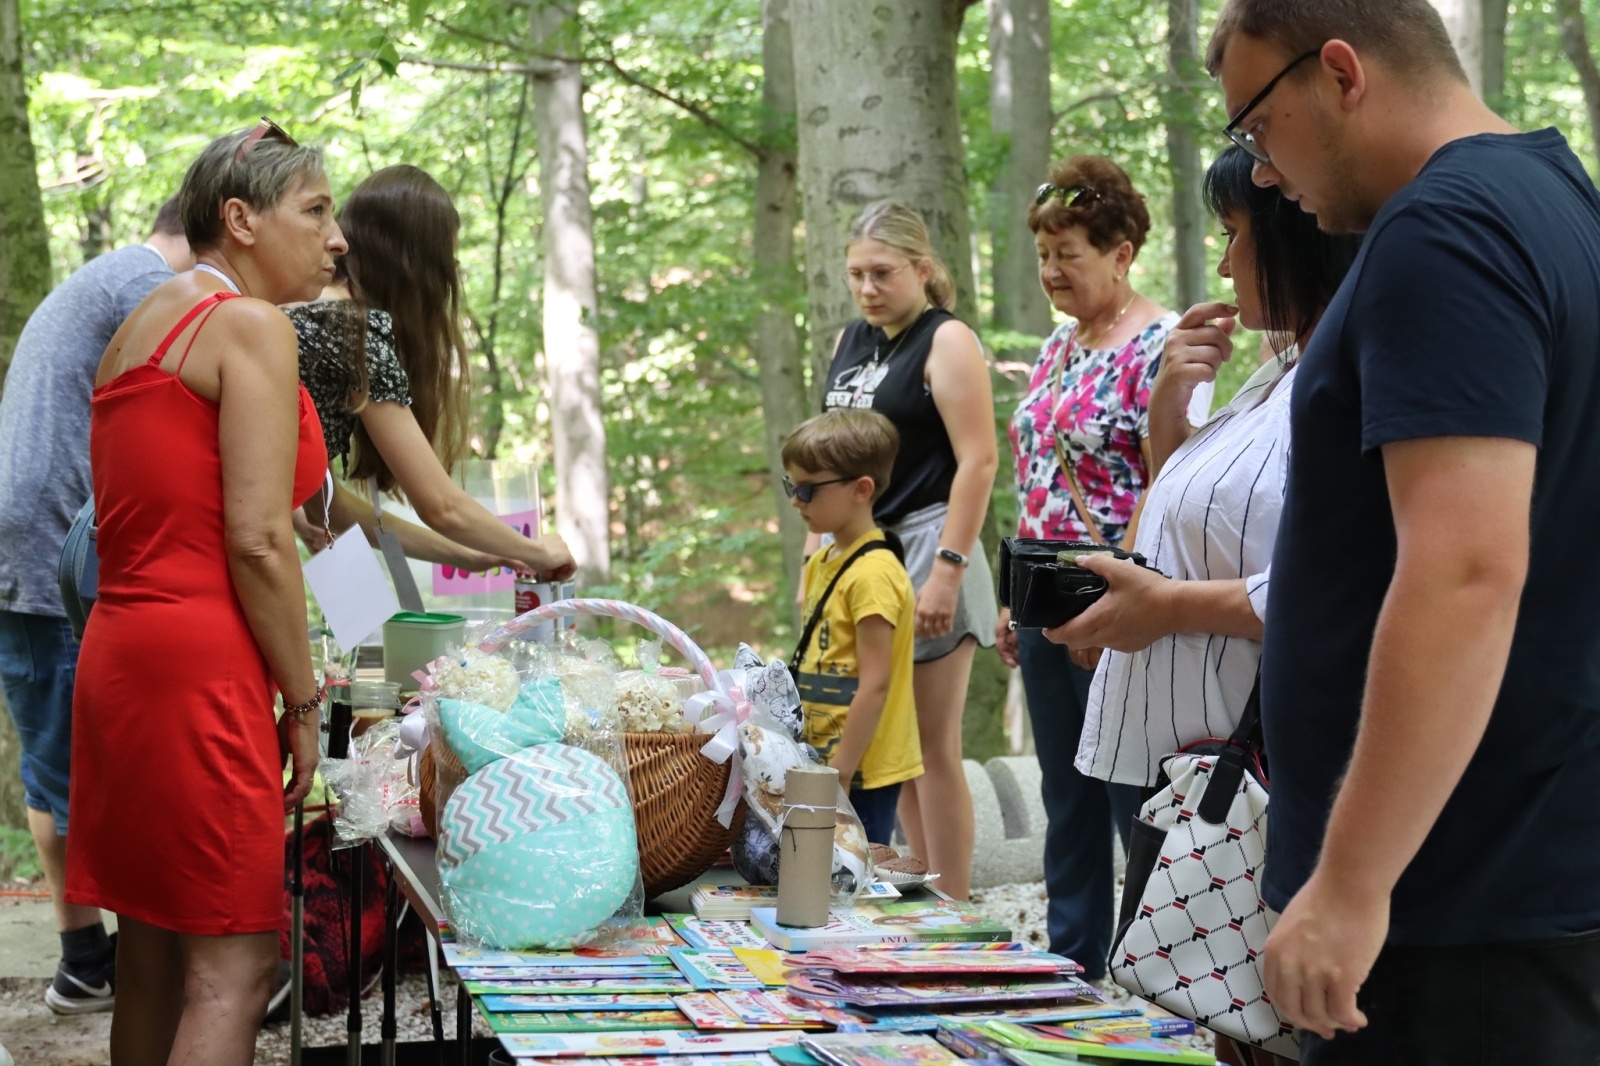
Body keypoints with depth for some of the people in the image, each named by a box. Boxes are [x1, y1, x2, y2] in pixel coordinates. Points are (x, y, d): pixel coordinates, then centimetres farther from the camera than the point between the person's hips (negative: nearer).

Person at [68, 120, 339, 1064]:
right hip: (202, 670, -9)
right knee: (234, 968, -8)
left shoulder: (144, 324, 19)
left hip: (120, 656, 9)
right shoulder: (251, 324, -8)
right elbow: (257, 541, -15)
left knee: (153, 958, 13)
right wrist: (304, 704, -8)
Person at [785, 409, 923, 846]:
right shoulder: (820, 564, 12)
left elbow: (874, 685, -18)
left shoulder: (873, 574, -16)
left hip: (863, 771, -9)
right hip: (824, 761, 9)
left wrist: (841, 771, -18)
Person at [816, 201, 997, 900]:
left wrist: (948, 568, -19)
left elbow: (977, 461, -13)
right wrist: (813, 557, 17)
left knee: (933, 749, -5)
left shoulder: (947, 341, -6)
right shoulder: (852, 342, 16)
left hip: (924, 545, -8)